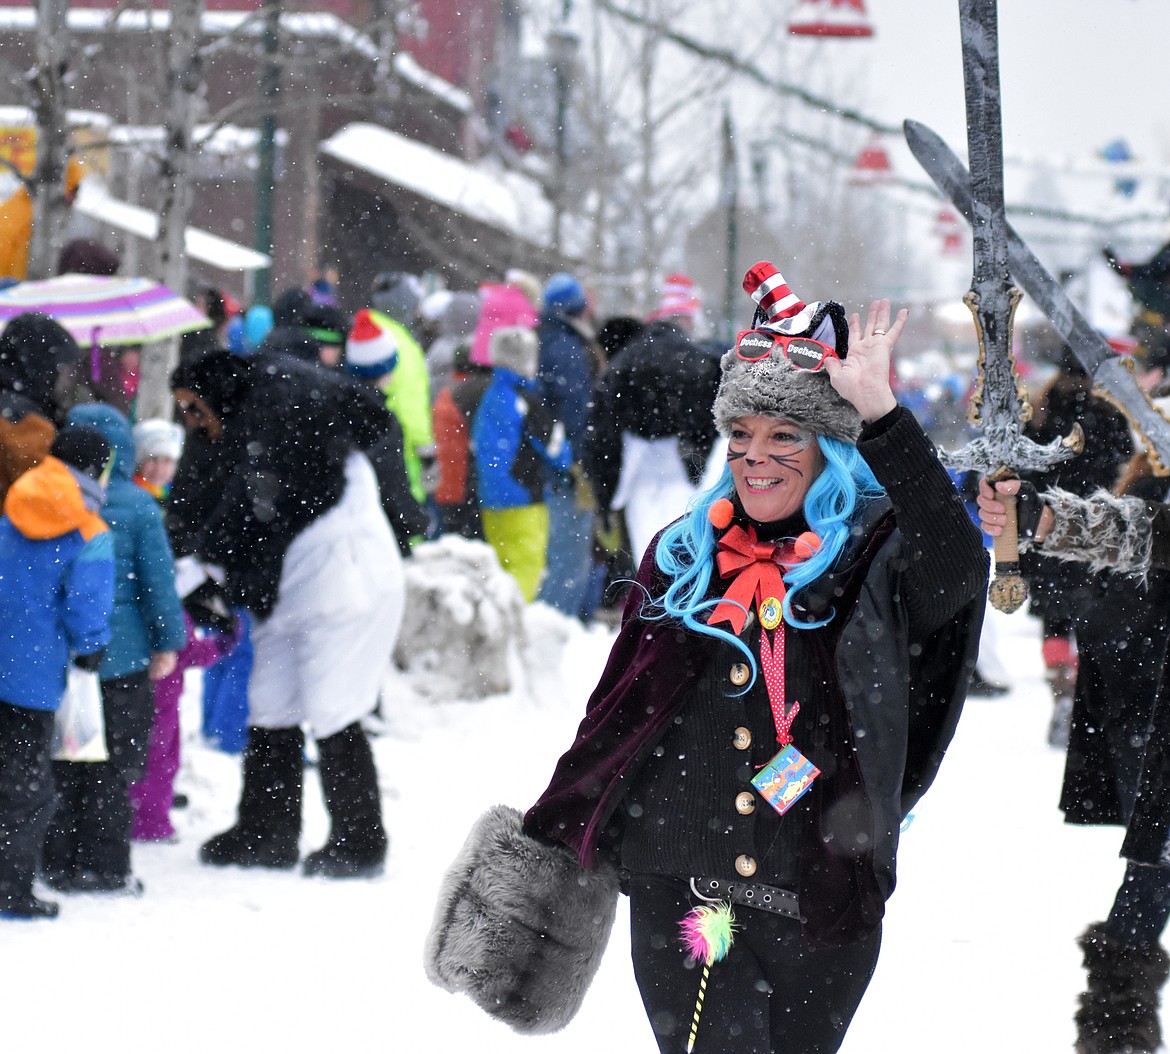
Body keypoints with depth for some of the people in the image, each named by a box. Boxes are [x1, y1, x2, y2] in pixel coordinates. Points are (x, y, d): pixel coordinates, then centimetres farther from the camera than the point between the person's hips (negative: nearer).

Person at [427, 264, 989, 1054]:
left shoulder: (875, 563, -2)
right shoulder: (683, 557, 10)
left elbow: (958, 566, -26)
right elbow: (615, 715, 18)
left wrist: (880, 416, -32)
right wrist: (545, 841, 20)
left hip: (821, 909, -2)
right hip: (679, 896, 2)